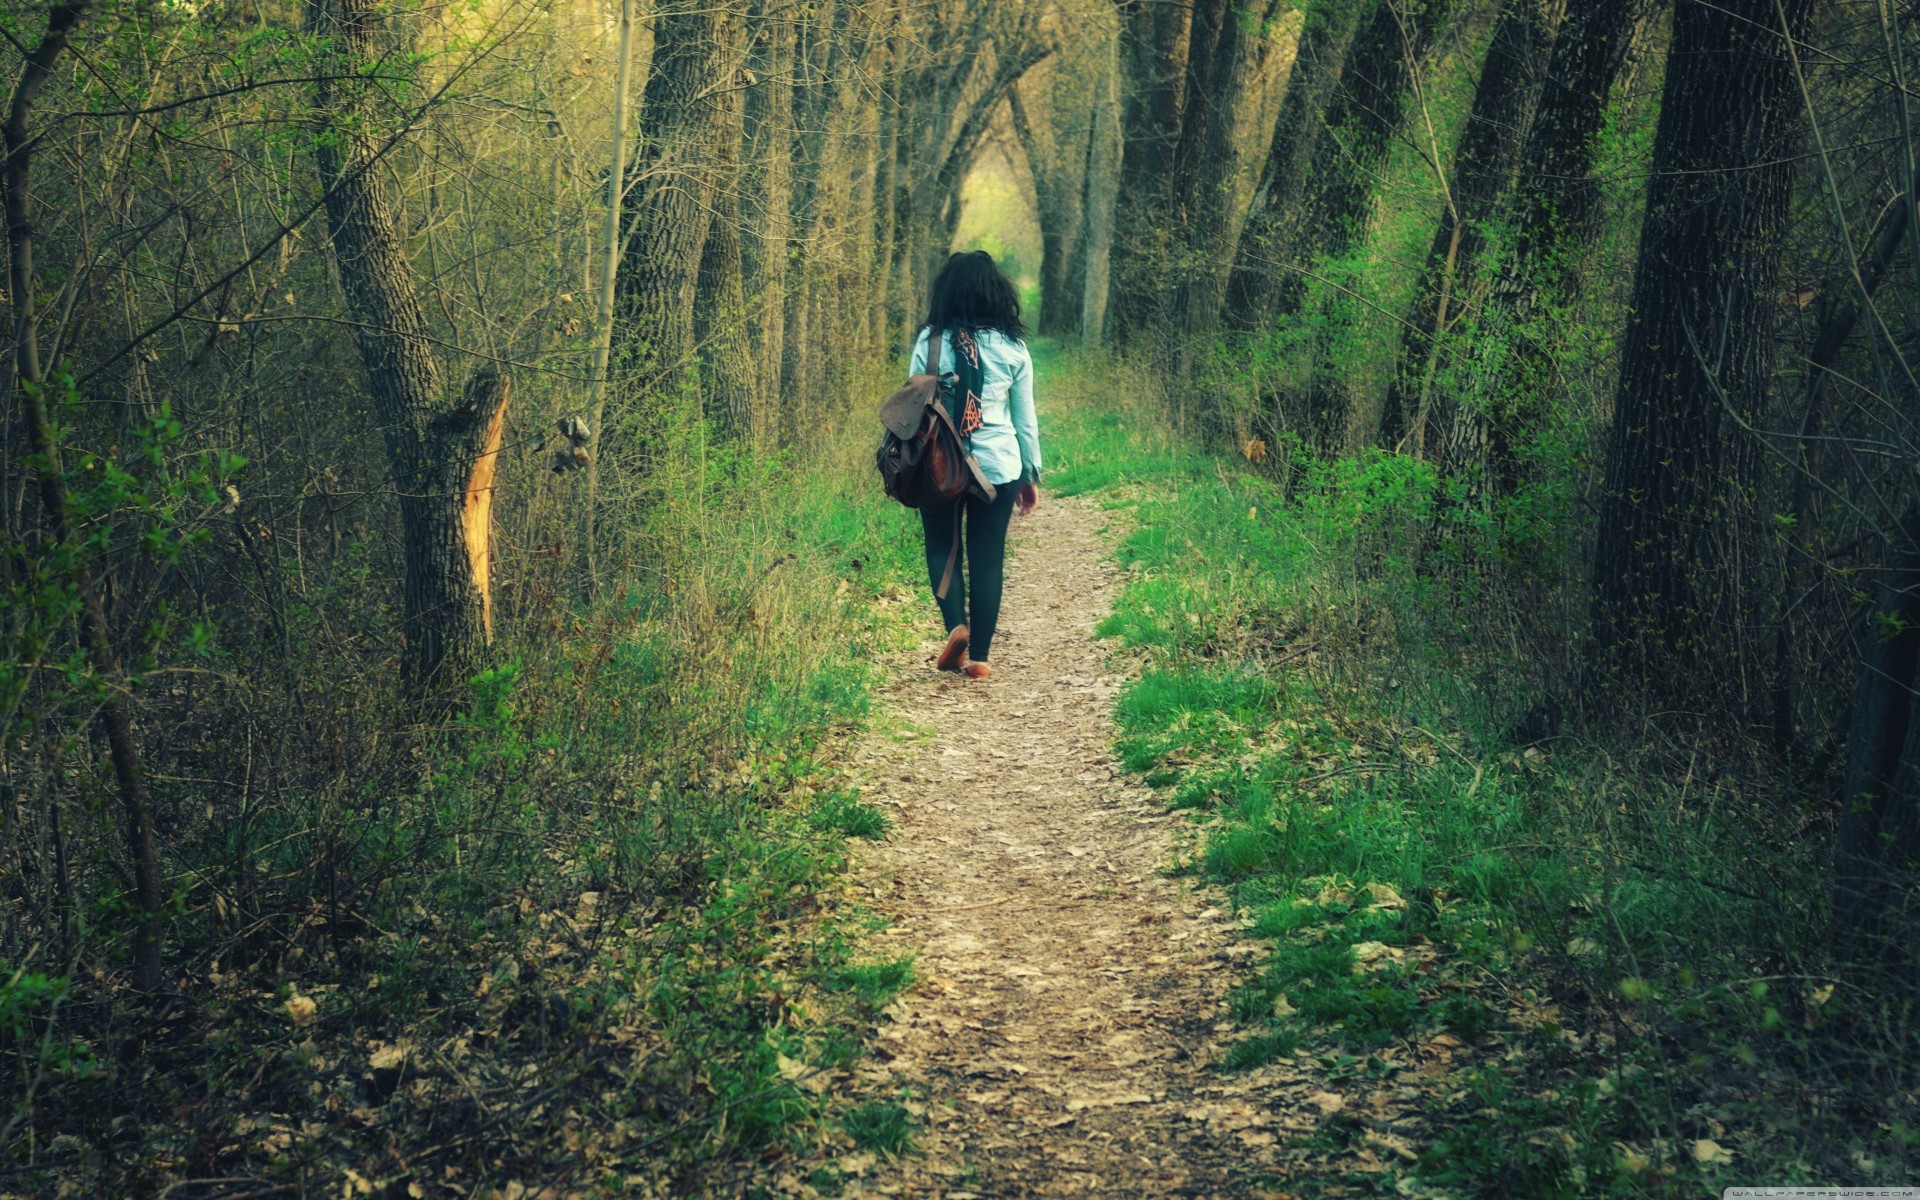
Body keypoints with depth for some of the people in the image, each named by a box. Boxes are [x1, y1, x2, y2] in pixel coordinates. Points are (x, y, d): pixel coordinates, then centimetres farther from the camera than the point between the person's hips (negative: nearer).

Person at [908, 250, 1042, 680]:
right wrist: (1031, 475, 14)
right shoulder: (1012, 347, -2)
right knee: (988, 558, 9)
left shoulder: (931, 342, -5)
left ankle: (957, 624, -5)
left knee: (942, 546, 17)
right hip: (999, 467, 1)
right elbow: (1025, 419, 4)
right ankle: (979, 655, 11)